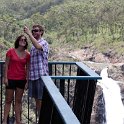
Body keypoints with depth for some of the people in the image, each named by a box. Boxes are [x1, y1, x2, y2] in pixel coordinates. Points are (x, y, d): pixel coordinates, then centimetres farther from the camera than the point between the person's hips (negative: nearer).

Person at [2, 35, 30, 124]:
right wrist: (5, 77, -8)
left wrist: (27, 80, 2)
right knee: (8, 100, 3)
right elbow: (6, 65, -4)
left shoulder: (27, 55, 1)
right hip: (11, 79, -3)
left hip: (21, 80, 3)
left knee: (18, 101, 9)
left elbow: (27, 68, 6)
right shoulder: (11, 51, -6)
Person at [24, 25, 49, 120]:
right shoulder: (33, 45, 18)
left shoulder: (44, 43, -6)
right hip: (33, 75, 8)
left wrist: (29, 34, -29)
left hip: (41, 75, -8)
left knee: (41, 99, -4)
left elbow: (38, 47, -32)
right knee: (36, 99, 12)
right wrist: (28, 76, 18)